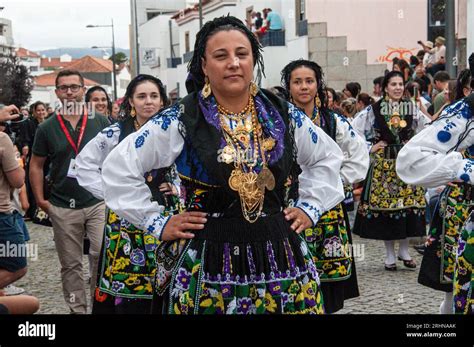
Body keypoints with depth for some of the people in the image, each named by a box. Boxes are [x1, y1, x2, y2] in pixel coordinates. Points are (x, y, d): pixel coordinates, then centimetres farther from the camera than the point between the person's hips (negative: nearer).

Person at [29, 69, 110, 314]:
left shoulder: (100, 122, 2)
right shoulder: (47, 128, 2)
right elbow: (36, 165, 9)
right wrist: (40, 200, 2)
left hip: (98, 203, -1)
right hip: (63, 209, 1)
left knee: (102, 256, -8)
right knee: (70, 264, 9)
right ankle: (77, 309, 22)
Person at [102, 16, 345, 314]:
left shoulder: (283, 115, 4)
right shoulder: (182, 120, -6)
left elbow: (329, 156, 20)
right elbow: (119, 166, -1)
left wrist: (311, 207, 10)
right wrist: (156, 222, -3)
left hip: (281, 255, 3)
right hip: (210, 261, -3)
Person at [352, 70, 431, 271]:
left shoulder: (411, 108, 5)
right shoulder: (374, 109, -4)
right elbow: (353, 130, -3)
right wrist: (369, 148, -3)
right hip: (383, 163, -2)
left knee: (408, 205, 2)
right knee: (384, 205, 0)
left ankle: (404, 251, 17)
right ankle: (389, 255, 11)